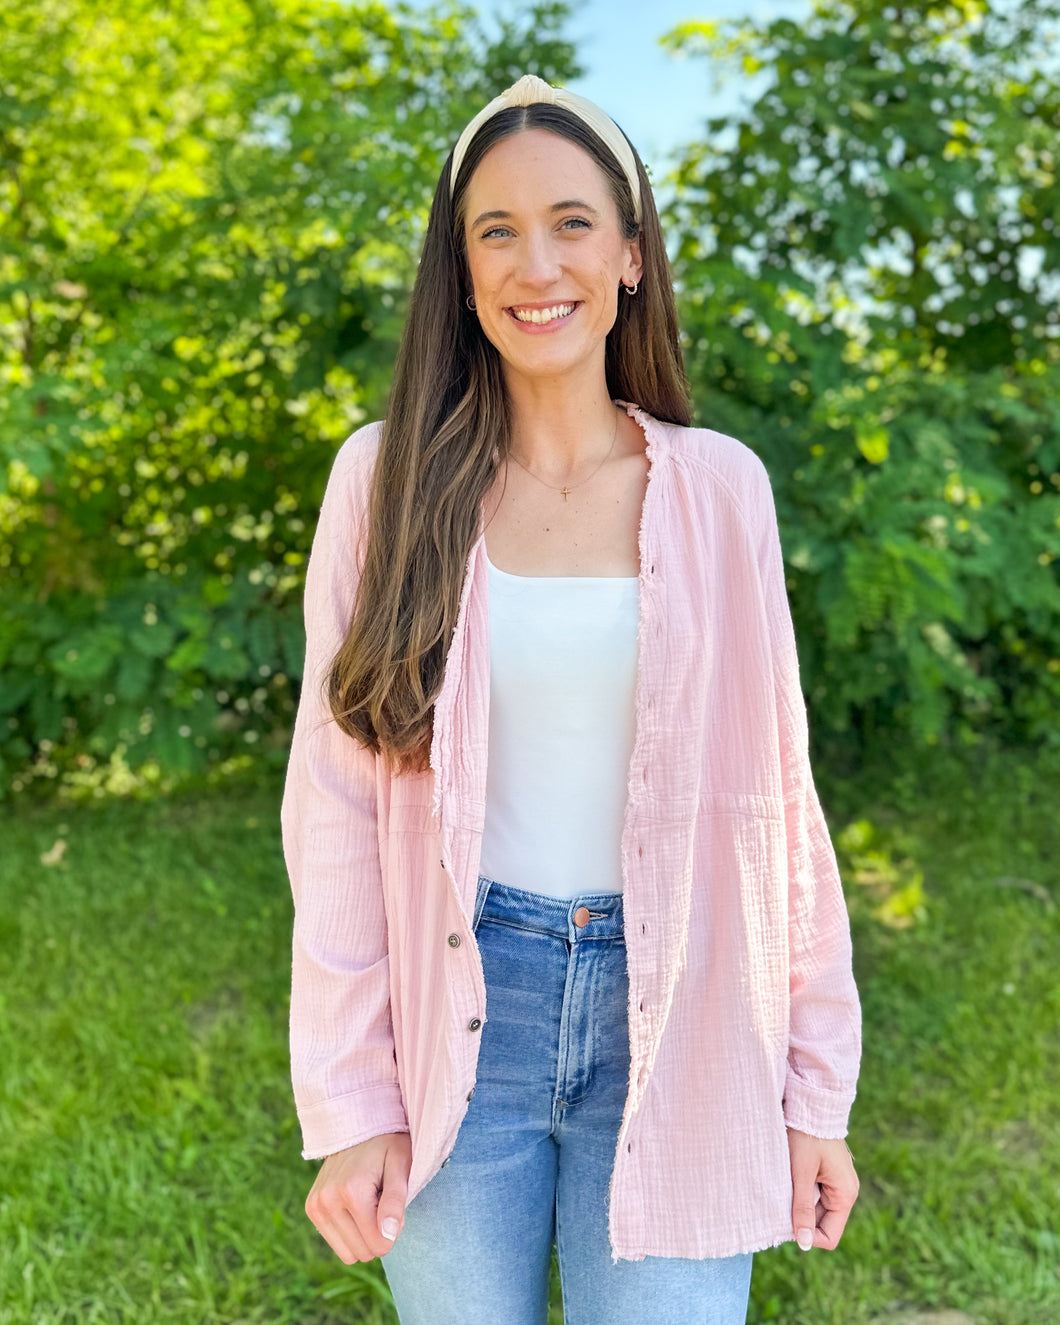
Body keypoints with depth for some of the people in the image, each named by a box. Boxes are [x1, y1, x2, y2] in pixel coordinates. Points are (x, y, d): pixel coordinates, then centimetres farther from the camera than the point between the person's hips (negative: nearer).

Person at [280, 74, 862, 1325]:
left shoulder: (718, 487, 0)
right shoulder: (391, 477, -2)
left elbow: (773, 795, 3)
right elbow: (335, 799, -2)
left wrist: (815, 1089, 2)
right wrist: (346, 1103, -4)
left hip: (672, 1029, 0)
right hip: (459, 1019, 0)